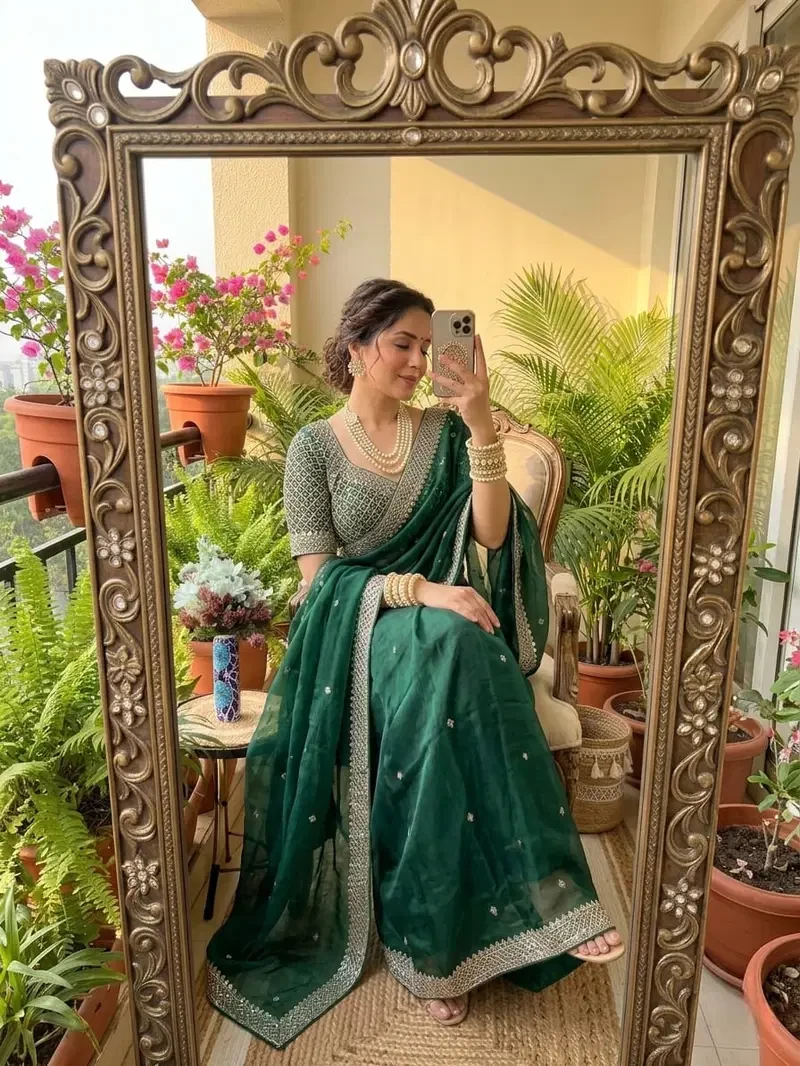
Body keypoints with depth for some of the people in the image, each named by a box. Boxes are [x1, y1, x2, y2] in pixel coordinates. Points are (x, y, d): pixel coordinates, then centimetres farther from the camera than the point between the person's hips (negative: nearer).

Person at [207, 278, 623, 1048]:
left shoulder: (443, 431, 8)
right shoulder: (314, 448, 1)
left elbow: (491, 536, -6)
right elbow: (320, 577, -7)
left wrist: (481, 424, -15)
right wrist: (418, 590, -22)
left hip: (445, 624, 3)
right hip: (358, 630, -2)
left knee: (455, 659, -33)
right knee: (449, 653, -35)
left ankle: (443, 945, -18)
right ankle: (535, 903, -24)